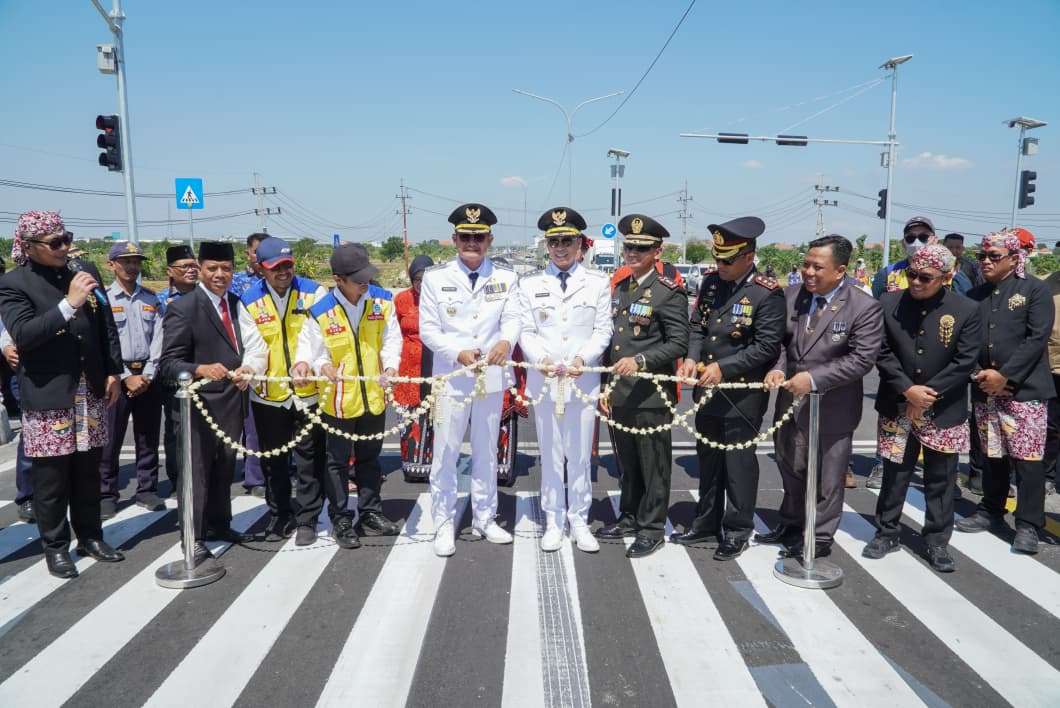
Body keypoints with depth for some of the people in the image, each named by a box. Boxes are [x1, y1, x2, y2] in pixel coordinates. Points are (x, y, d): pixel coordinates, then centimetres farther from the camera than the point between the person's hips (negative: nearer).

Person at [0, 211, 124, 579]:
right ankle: (55, 546, 20)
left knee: (88, 472, 13)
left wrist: (112, 372, 7)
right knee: (51, 477, 5)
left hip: (90, 393, 4)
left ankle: (90, 536, 27)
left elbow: (106, 327, 13)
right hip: (48, 398, -4)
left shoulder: (84, 273, 7)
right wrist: (69, 304, -27)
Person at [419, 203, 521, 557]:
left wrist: (506, 341, -26)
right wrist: (458, 353, -18)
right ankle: (444, 524, 17)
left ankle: (484, 519, 29)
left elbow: (512, 319, -3)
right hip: (451, 378, -2)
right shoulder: (435, 277, 0)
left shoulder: (505, 277, 5)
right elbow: (428, 328, -3)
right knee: (445, 453, 2)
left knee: (487, 452, 14)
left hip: (492, 378, 2)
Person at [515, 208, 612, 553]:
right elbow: (526, 331, 3)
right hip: (544, 381, 0)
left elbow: (603, 330, 2)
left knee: (580, 455, 7)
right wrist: (541, 359, -15)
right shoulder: (530, 282, 5)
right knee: (550, 455, 7)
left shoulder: (599, 282, 4)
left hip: (583, 381, 0)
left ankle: (579, 522, 20)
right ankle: (553, 522, 19)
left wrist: (582, 358, -15)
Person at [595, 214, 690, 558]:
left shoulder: (670, 293, -9)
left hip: (651, 395, -7)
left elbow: (679, 344, -14)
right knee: (627, 462, 18)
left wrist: (640, 361, -27)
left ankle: (652, 528, 17)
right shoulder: (618, 289, 13)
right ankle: (629, 518, 32)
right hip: (618, 395, 7)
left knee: (653, 464, 5)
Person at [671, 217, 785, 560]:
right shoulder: (710, 282, 6)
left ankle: (737, 531, 21)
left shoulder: (768, 293, -14)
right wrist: (691, 358, -7)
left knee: (738, 462, 5)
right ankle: (707, 523, 33)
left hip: (742, 396, -6)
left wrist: (723, 368, -22)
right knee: (708, 460, 17)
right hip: (706, 392, 7)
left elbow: (767, 346, -17)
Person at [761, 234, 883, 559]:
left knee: (827, 476, 10)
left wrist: (814, 379, -25)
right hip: (791, 399, 5)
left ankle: (820, 537, 26)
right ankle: (791, 523, 40)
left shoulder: (864, 307, -15)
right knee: (790, 467, 20)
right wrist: (777, 368, -13)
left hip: (833, 407, -5)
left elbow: (862, 359, -20)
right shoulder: (791, 295, -1)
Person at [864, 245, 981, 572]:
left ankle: (937, 541, 23)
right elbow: (883, 353, -4)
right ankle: (887, 533, 24)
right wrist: (908, 390, -15)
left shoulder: (966, 310, -6)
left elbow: (965, 361, -9)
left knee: (940, 480, 9)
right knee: (894, 474, 10)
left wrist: (929, 395, -14)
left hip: (944, 411, -1)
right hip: (897, 408, 1)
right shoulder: (888, 304, -3)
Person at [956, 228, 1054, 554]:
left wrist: (1004, 375, -15)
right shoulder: (975, 295, 12)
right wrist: (978, 373, -5)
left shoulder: (1035, 289, -1)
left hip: (1025, 389, -4)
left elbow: (1037, 338, -10)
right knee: (993, 456, 13)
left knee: (1028, 458, -4)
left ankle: (1028, 524, 4)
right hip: (984, 390, 5)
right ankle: (991, 511, 26)